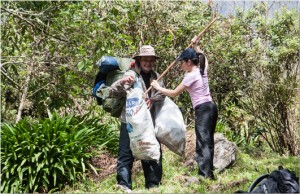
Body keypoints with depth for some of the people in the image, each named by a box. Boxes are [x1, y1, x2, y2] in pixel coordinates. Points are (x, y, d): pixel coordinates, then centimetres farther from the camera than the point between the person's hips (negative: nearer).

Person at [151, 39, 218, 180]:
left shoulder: (191, 76, -12)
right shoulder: (202, 70, 11)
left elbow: (174, 93, -7)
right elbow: (203, 58, 37)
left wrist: (158, 87, 4)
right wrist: (195, 47, 32)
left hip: (203, 110, -9)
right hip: (210, 107, 9)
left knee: (203, 143, -12)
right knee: (208, 142, 13)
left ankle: (204, 175, -18)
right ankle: (209, 174, 18)